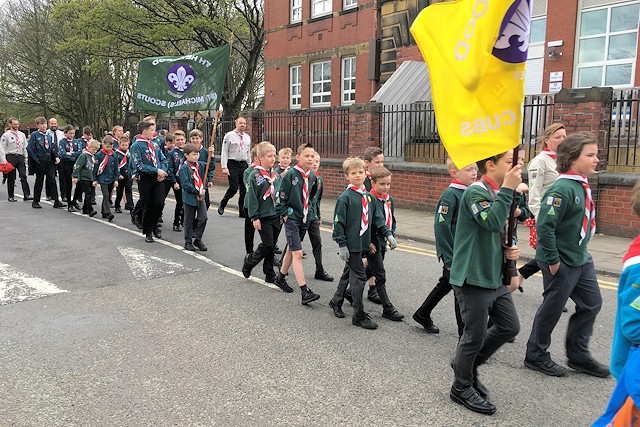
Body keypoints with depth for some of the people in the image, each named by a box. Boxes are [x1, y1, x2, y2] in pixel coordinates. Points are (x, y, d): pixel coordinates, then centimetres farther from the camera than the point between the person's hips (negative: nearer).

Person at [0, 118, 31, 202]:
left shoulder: (22, 135, 12)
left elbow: (25, 147, 15)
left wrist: (26, 158, 6)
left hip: (20, 157, 3)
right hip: (10, 157, -3)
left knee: (23, 176, -8)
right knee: (11, 178, 4)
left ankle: (27, 195, -12)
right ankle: (11, 196, 13)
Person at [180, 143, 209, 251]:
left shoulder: (200, 165, 5)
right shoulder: (184, 168, -14)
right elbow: (186, 184, -19)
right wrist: (198, 191, -18)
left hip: (200, 197, 5)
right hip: (189, 198, -5)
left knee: (203, 218, -2)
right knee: (189, 221, 8)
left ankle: (198, 240, 14)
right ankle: (188, 242, 21)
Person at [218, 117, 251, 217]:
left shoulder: (247, 137, 13)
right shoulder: (229, 135, -3)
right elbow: (224, 152, -5)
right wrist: (224, 167, -12)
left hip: (243, 164, 5)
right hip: (232, 164, -5)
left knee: (244, 189, 2)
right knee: (234, 188, -10)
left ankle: (242, 211, 11)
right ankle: (222, 205, 14)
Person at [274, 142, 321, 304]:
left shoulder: (312, 176, 5)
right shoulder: (290, 175, -13)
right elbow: (280, 197, -11)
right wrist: (284, 215, -11)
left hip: (304, 218, 7)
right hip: (291, 218, -7)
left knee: (291, 250, 19)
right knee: (298, 253, -11)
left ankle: (280, 278, 38)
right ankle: (305, 292, -13)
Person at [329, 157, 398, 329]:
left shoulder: (368, 197, 10)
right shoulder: (345, 197, -10)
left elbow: (377, 218, 14)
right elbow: (338, 222, -11)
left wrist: (388, 234, 4)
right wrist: (342, 245, -14)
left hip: (363, 243, 7)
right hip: (351, 244, -7)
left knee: (349, 273, 19)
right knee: (359, 276, -7)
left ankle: (336, 302, 38)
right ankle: (359, 316, 2)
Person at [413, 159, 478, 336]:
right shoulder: (450, 195, -17)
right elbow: (441, 227, -21)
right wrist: (449, 259, -20)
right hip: (453, 253, -8)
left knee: (445, 284, 20)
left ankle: (422, 315, 39)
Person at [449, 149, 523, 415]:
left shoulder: (497, 193, 13)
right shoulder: (475, 192, -15)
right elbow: (493, 222, -32)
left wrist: (509, 252, 3)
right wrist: (507, 189, -26)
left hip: (495, 278, 9)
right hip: (473, 279, -9)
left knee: (509, 327, 14)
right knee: (475, 336, 2)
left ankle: (468, 366, 32)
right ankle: (462, 388, 22)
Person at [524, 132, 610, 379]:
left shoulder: (582, 186, 7)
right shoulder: (562, 189, -22)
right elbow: (545, 226, -26)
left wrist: (580, 251, 18)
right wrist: (552, 261, -22)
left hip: (581, 259, 9)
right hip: (561, 263, -9)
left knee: (591, 304, 16)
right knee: (552, 309, 4)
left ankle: (578, 355, 31)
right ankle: (536, 356, 23)